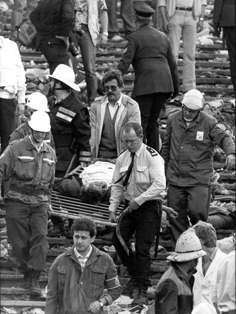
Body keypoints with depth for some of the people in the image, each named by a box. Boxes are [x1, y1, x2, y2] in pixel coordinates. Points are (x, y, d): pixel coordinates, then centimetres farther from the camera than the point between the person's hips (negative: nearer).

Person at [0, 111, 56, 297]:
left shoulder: (50, 153, 12)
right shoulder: (16, 149, -2)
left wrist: (47, 200, 23)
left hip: (40, 203, 3)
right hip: (17, 201, -3)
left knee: (40, 238, -13)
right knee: (20, 242, -1)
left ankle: (34, 280, -12)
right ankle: (27, 273, 20)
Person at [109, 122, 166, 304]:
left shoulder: (152, 157, -12)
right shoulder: (122, 159, 7)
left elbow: (159, 185, -20)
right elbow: (117, 186, 12)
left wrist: (138, 200, -23)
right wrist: (113, 209, 1)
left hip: (149, 207, -6)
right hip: (131, 206, 6)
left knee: (142, 248, -8)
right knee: (118, 239, -1)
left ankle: (142, 290, 0)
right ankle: (135, 276, 21)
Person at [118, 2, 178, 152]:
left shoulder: (135, 37, 1)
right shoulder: (162, 37, 19)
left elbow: (125, 62, -9)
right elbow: (172, 64, 22)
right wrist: (176, 86, 31)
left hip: (146, 84, -6)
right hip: (164, 83, 6)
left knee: (140, 122, -3)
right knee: (153, 120, 15)